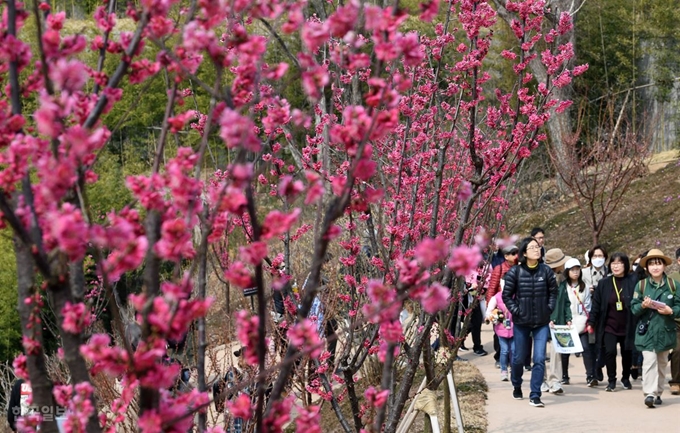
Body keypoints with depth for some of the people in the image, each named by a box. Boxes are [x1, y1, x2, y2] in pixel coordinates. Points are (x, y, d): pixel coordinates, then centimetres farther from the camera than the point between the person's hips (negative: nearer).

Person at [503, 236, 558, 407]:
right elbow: (507, 295, 0)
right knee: (519, 358, 13)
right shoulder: (515, 272, -7)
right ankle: (516, 386, 39)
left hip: (542, 323, 1)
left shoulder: (546, 271, -2)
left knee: (539, 359, -8)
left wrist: (549, 309, -1)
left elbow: (553, 292, 9)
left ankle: (535, 395, -1)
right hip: (521, 322, -1)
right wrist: (515, 310, -9)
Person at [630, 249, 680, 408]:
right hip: (647, 331, -2)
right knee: (649, 361, -15)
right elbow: (633, 308, 1)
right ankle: (649, 393, -18)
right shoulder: (641, 285, 2)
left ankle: (658, 393, 24)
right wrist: (643, 306, -19)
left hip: (666, 331, 2)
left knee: (662, 363, 12)